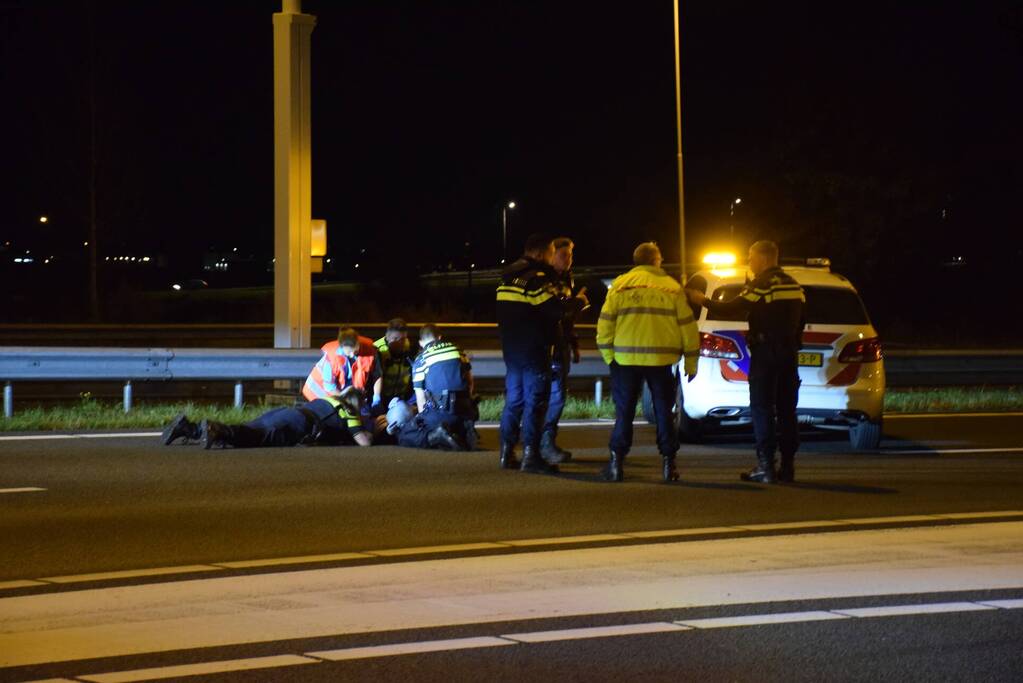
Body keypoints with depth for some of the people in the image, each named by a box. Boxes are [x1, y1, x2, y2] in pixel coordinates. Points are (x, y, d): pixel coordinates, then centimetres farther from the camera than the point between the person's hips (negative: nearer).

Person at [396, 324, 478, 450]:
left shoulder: (420, 359, 8)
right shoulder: (456, 350, 18)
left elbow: (420, 398, 8)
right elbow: (470, 381, 20)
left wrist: (425, 419, 20)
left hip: (439, 411, -4)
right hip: (465, 410, 4)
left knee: (403, 436, 6)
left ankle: (433, 435, -23)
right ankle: (465, 433, -5)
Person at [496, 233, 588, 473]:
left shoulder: (508, 276, 13)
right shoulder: (536, 278, -15)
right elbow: (555, 308, -23)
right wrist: (578, 302, -5)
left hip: (511, 347, 9)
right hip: (533, 349, -9)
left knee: (514, 399, 14)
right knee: (535, 401, -6)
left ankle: (507, 453, 15)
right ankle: (530, 456, -8)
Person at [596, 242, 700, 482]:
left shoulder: (621, 284, 3)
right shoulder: (672, 287, 6)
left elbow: (605, 322, -1)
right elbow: (687, 326, 6)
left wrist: (608, 355, 8)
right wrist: (691, 362, 13)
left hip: (626, 358, 0)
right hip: (661, 360, 0)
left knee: (624, 411, 6)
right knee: (664, 412, 10)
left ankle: (617, 461, 0)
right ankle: (668, 462, 7)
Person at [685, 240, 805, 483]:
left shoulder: (762, 284, -10)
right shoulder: (793, 285, 15)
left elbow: (730, 308, -13)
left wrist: (702, 300, 0)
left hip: (765, 352, -7)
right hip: (789, 353, 7)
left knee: (762, 409, -4)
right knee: (786, 410, 8)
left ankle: (766, 467, -9)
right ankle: (788, 467, 7)